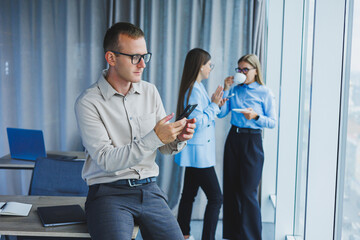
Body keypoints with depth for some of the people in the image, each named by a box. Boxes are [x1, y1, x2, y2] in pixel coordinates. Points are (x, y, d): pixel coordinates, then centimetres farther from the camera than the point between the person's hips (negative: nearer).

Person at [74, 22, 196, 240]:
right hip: (109, 192, -4)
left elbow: (165, 147, 13)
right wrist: (153, 138, -23)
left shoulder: (150, 92, 9)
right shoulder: (88, 102, -7)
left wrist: (178, 139, -11)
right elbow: (106, 160, -15)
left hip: (149, 189, 4)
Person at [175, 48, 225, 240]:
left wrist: (215, 105, 12)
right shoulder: (194, 90, -18)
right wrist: (214, 105, -13)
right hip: (199, 152, -10)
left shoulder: (196, 88, 13)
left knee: (189, 194, 16)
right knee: (216, 197, -5)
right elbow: (198, 122, -22)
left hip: (195, 152, 10)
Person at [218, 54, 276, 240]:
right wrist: (226, 89, -5)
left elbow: (272, 122, -3)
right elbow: (220, 113, 1)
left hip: (252, 141, -4)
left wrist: (255, 116, -19)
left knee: (248, 192, -4)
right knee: (231, 189, 8)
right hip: (233, 139, 5)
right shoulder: (235, 90, 8)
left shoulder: (265, 93, -2)